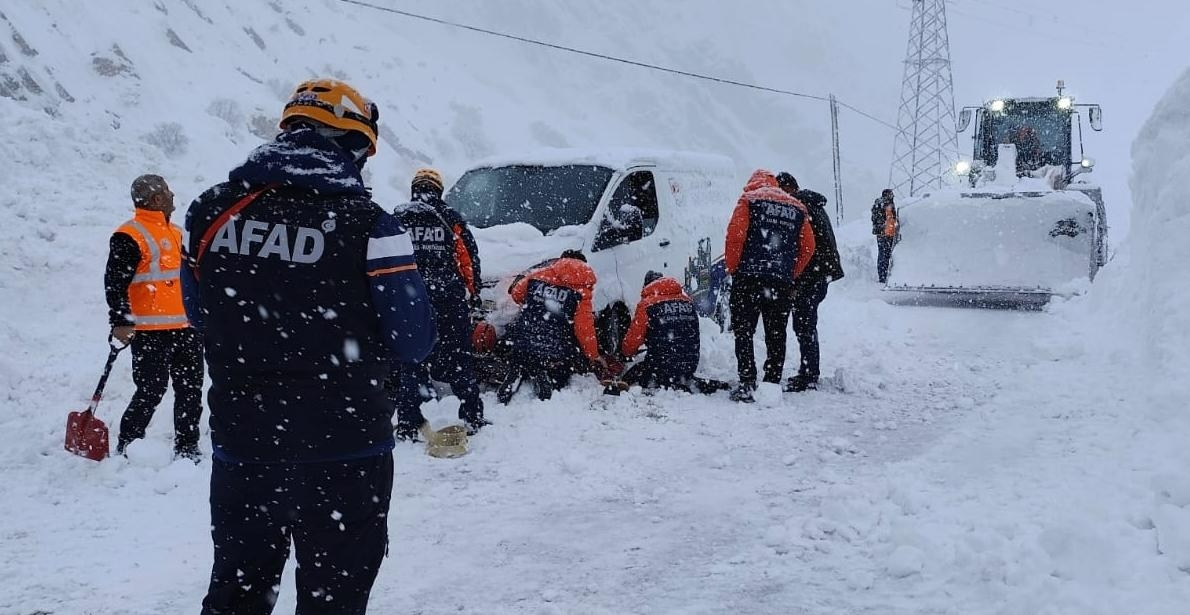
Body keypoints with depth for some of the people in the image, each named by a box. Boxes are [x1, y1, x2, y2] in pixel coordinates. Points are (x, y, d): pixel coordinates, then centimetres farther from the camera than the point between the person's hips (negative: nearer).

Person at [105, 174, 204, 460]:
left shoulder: (177, 233, 18)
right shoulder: (130, 237, -8)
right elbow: (115, 283, -13)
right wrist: (120, 322, -19)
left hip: (186, 329, 8)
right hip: (150, 333, -8)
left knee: (191, 390, 9)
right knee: (151, 392, -7)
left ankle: (187, 447, 18)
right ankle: (126, 448, 7)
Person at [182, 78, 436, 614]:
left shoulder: (212, 212, -1)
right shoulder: (367, 226, -15)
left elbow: (200, 315, 11)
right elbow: (413, 342, -11)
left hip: (241, 443, 4)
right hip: (343, 450, -4)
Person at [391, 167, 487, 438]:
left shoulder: (396, 220, 5)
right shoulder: (451, 219, 4)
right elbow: (470, 260, 3)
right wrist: (472, 295, 13)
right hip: (450, 301, 0)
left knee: (410, 362, 5)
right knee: (459, 359, 9)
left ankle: (408, 424, 2)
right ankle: (472, 417, 14)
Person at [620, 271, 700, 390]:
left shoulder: (646, 305, -7)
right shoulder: (687, 302, 8)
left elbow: (632, 340, -2)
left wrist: (627, 351, 21)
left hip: (660, 367, -5)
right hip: (689, 366, 6)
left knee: (627, 380, 13)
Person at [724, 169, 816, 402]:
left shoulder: (749, 199, 3)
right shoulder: (797, 208, 15)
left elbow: (735, 235, -8)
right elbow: (808, 248, 10)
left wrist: (733, 268, 2)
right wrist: (790, 274, 15)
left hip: (748, 278, -3)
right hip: (782, 283, 4)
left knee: (743, 331, 1)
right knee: (776, 335, 10)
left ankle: (747, 384, -6)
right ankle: (773, 384, 10)